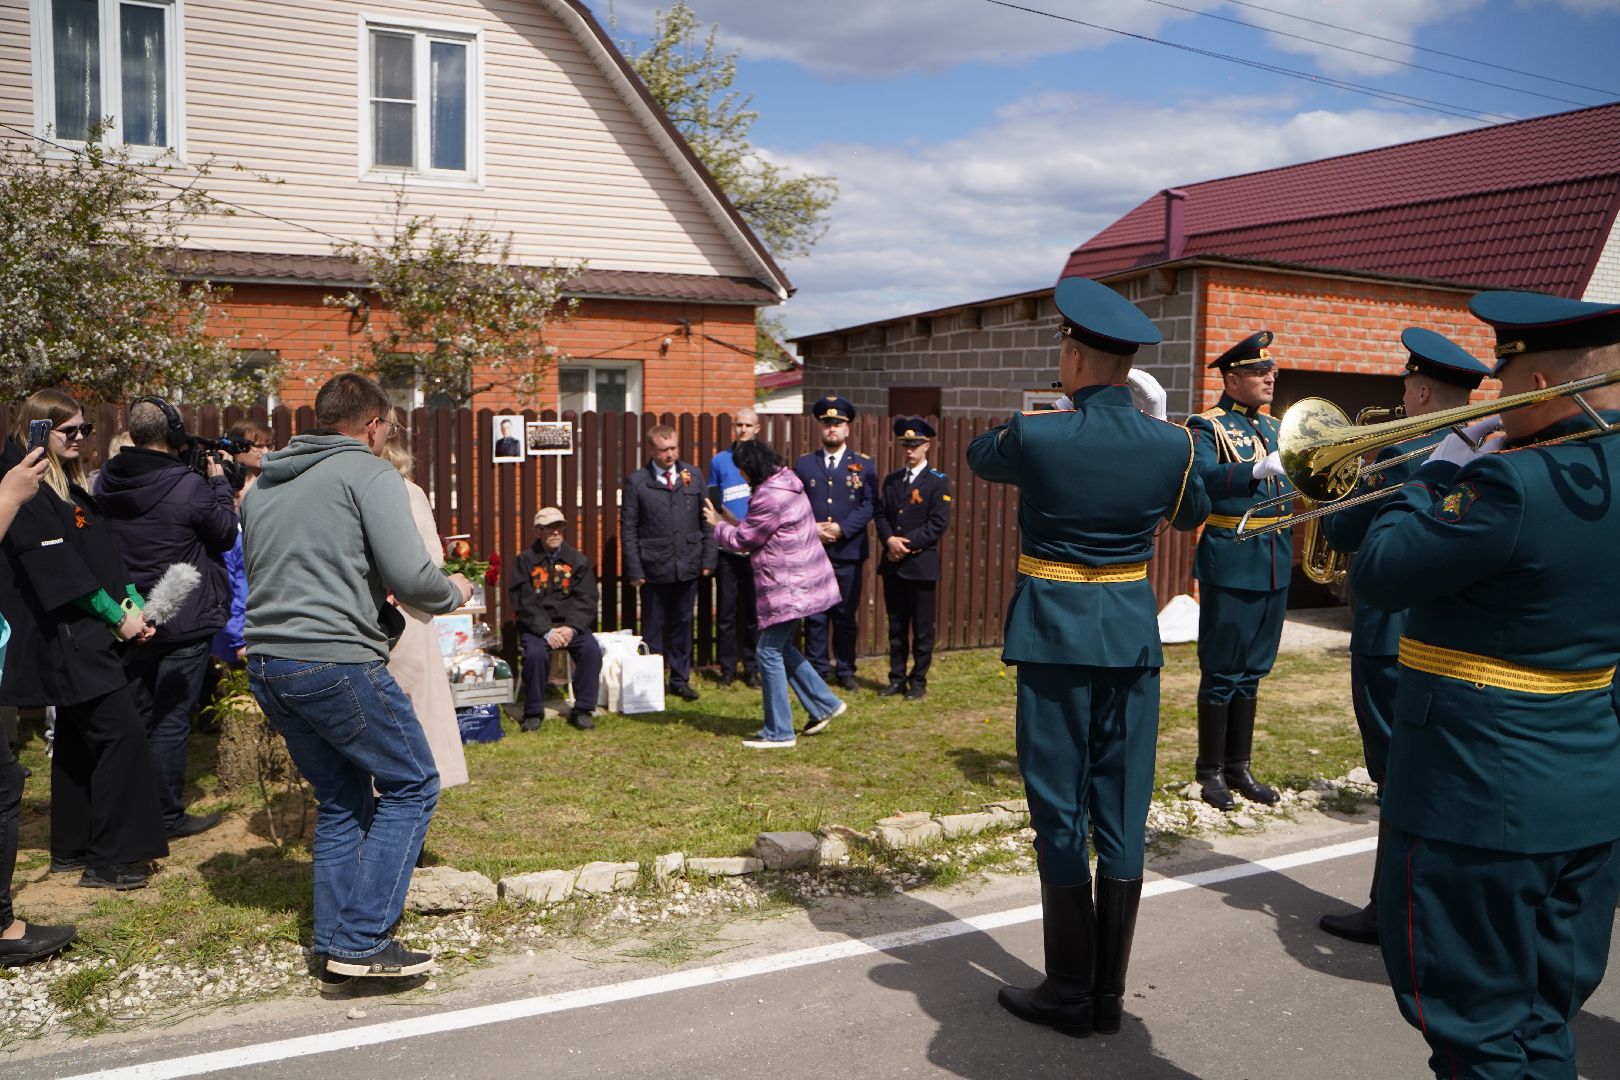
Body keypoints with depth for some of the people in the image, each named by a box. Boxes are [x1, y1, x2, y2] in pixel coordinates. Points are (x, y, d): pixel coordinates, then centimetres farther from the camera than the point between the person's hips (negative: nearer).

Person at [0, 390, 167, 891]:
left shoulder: (73, 491, 17)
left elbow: (106, 557, 14)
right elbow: (60, 571, -18)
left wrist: (136, 605, 1)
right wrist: (118, 617, -14)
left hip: (86, 637, 10)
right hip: (65, 640, -10)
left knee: (80, 740, 14)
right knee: (122, 732, -12)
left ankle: (72, 849, 24)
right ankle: (109, 859, -7)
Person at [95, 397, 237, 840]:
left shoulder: (105, 482, 0)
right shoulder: (188, 485, -20)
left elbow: (101, 543, 14)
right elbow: (225, 533, -5)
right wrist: (219, 480, 5)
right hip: (183, 621, -6)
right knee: (172, 719, 1)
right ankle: (168, 816, 8)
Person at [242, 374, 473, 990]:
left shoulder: (263, 486, 18)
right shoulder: (369, 473, -6)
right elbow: (411, 576, -14)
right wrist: (454, 592, 7)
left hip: (267, 663, 8)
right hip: (336, 662, -8)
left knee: (340, 800, 18)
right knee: (411, 785, 5)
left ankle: (333, 951, 19)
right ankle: (361, 941, 1)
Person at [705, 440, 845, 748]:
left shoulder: (770, 498, -22)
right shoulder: (786, 483, 11)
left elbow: (743, 540, -11)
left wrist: (718, 525, 7)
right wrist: (729, 524, 8)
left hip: (787, 587, -11)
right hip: (799, 581, 11)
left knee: (770, 653, -3)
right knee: (782, 648, 20)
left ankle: (779, 733, 5)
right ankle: (824, 704, 24)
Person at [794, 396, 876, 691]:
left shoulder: (864, 465, 7)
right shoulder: (803, 464, 10)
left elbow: (869, 505, -2)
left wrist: (842, 528, -14)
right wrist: (811, 528, -11)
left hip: (848, 553, 0)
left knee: (847, 615, 6)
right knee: (814, 615, 3)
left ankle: (845, 670, 17)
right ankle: (816, 670, 12)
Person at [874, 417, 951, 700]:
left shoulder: (938, 482, -2)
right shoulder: (891, 480, 14)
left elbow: (939, 523, -10)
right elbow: (881, 515, 9)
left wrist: (908, 543, -15)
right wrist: (889, 540, -10)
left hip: (922, 564, -5)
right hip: (892, 565, 5)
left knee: (922, 629, 2)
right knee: (896, 627, 11)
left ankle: (919, 682, 11)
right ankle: (897, 679, 18)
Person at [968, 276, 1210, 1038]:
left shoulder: (1035, 434, -13)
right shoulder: (1171, 444, -3)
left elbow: (979, 458, 11)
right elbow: (1193, 513, 18)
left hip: (1055, 631, -3)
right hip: (1133, 630, 4)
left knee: (1061, 811, 5)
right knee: (1122, 810, 10)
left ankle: (1070, 993, 13)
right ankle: (1110, 992, 20)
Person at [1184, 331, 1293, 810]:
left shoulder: (1275, 428, 15)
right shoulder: (1208, 426, -7)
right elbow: (1203, 479, -25)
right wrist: (1259, 470, -39)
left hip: (1274, 565, 7)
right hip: (1230, 564, -6)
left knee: (1252, 671, 13)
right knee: (1222, 673, 2)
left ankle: (1239, 767, 24)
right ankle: (1211, 771, 14)